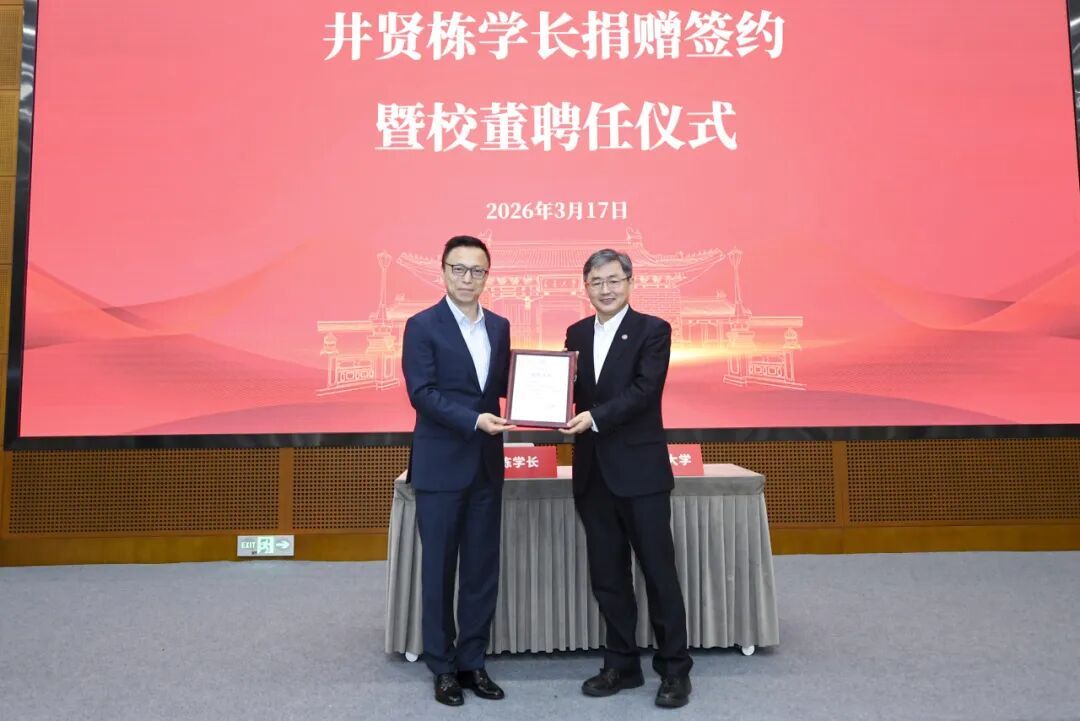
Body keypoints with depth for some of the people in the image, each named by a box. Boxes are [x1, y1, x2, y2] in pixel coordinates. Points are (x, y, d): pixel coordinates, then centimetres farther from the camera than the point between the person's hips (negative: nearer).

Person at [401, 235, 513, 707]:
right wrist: (473, 420, -23)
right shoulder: (422, 325, -6)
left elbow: (503, 385, 11)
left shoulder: (499, 326, 11)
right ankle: (443, 666, 22)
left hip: (487, 463, 5)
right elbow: (421, 393, -14)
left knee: (482, 568, 11)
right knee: (439, 569, 7)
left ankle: (473, 660, 26)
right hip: (441, 464, -5)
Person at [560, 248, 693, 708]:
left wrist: (594, 417, -26)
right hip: (593, 472, 5)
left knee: (659, 572, 4)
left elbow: (644, 391, -16)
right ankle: (622, 664, 27)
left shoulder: (653, 330, -4)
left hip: (640, 470, -5)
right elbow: (569, 391, 9)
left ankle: (675, 669, 19)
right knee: (607, 575, 12)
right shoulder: (576, 333, 12)